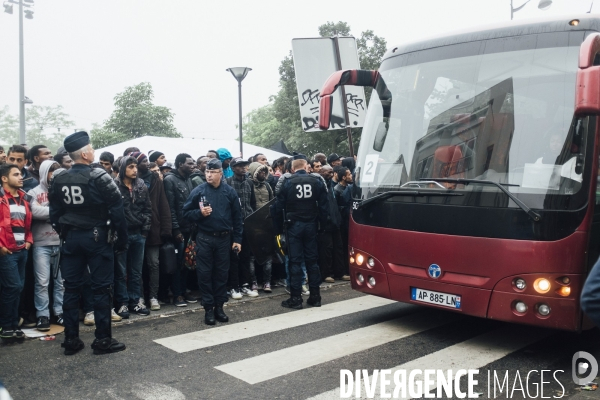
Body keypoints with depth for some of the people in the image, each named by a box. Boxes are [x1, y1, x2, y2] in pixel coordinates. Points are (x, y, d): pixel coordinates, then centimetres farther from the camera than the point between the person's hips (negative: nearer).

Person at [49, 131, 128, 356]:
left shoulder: (58, 179, 4)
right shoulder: (100, 177, -13)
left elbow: (54, 213, 8)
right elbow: (117, 211, -14)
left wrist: (64, 234, 18)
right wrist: (122, 239, -5)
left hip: (71, 238, 5)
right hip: (96, 237, -5)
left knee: (71, 288, 10)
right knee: (102, 288, 2)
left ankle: (71, 340, 16)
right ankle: (103, 340, 6)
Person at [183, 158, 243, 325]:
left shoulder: (229, 192, 1)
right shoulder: (198, 191, -2)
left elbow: (237, 217, 4)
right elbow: (186, 212, 2)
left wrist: (237, 239, 2)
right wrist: (200, 213, -17)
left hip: (224, 238, 1)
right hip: (204, 238, -1)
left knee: (221, 273, 9)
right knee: (205, 273, 3)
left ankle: (219, 306, 21)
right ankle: (208, 308, 14)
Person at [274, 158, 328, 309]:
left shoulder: (287, 182, -4)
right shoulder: (316, 181, 1)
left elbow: (279, 207, -4)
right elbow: (323, 205, -1)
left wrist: (278, 228, 2)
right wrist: (323, 223, 4)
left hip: (294, 225, -2)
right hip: (311, 224, 2)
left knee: (295, 261, 2)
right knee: (312, 260, 10)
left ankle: (295, 298, 3)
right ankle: (315, 296, 14)